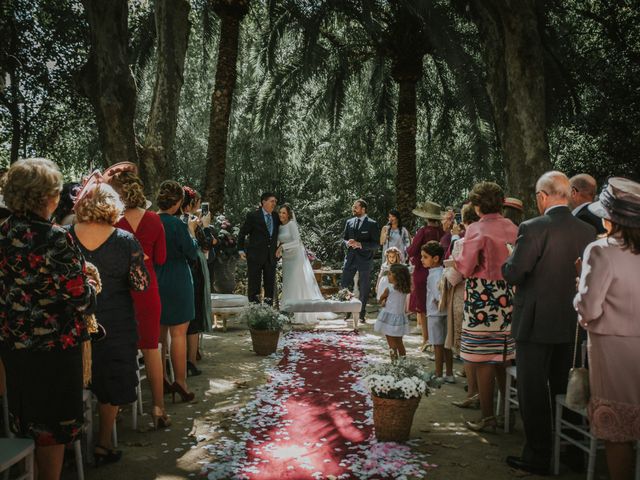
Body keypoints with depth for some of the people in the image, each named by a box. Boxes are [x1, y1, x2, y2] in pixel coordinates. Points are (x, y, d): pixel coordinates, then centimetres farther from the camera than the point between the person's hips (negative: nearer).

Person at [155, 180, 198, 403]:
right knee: (178, 333, 1)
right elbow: (192, 253, -10)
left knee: (159, 332, 16)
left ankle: (162, 379, 26)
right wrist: (191, 230, 3)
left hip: (154, 282, 7)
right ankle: (180, 382, 4)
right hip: (176, 282, -6)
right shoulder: (176, 224, -18)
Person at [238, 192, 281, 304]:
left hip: (271, 256, 5)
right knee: (254, 284, 0)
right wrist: (241, 250, -4)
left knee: (270, 284, 7)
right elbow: (242, 233, 0)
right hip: (255, 255, -5)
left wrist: (278, 249, 11)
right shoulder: (253, 216, -5)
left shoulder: (276, 217, 9)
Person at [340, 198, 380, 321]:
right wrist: (348, 243, -6)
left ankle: (362, 314, 17)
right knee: (344, 285, 2)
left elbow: (376, 244, -8)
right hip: (350, 258, 4)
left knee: (364, 289, 5)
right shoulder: (349, 222, 10)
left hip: (365, 259, -4)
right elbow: (344, 237, 17)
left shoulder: (372, 224, -5)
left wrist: (360, 244, -19)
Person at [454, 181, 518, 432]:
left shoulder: (476, 229, -11)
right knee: (502, 358, 17)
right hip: (507, 298, 6)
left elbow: (466, 268, -11)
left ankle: (487, 417, 8)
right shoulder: (513, 228, 6)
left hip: (482, 298, -6)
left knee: (483, 360, 2)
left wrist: (456, 259, 8)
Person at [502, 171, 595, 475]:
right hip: (572, 324, 6)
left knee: (533, 393, 5)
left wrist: (507, 264, 1)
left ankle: (538, 456, 13)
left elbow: (513, 274, -19)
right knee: (563, 390, 20)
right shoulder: (587, 231, 0)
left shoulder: (533, 228, -18)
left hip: (535, 323, -6)